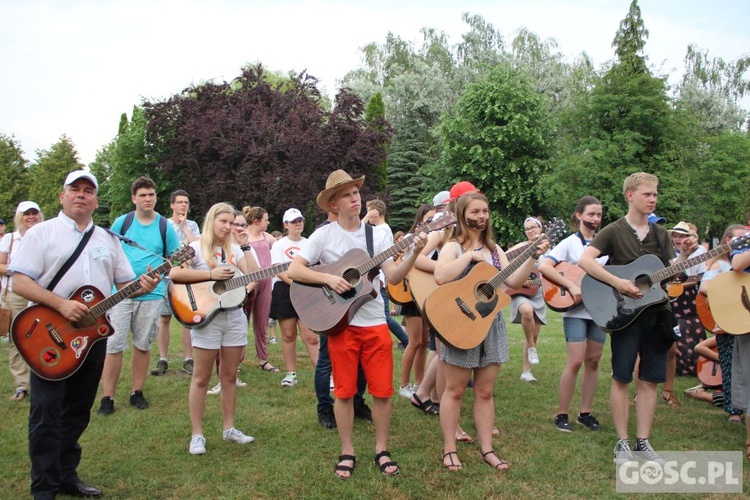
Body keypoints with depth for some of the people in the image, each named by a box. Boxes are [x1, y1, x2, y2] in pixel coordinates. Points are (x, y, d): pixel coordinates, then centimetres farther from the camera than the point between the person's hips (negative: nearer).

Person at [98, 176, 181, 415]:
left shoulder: (165, 227, 3)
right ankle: (107, 397, 5)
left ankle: (137, 392, 20)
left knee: (143, 344, 9)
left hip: (152, 294, 1)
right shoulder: (121, 222, 3)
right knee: (114, 344, -3)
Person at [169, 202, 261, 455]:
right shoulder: (197, 247, -3)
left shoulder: (235, 249, 10)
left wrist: (245, 246, -4)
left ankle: (229, 428, 23)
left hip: (234, 316, 5)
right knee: (201, 378, 2)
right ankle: (197, 434, 11)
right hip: (206, 317, -4)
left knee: (229, 376, 12)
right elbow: (174, 273, -18)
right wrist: (211, 274, -21)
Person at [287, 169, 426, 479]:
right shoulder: (323, 235, -2)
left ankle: (381, 450, 22)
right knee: (344, 391, 5)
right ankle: (347, 452, 21)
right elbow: (294, 270, -7)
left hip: (375, 322, 2)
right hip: (341, 323, -2)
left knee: (383, 390, 5)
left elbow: (393, 278, 2)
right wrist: (329, 279, -19)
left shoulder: (376, 234, 6)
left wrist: (414, 255, -13)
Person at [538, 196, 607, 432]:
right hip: (576, 310, -5)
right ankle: (561, 414, 3)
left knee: (593, 361, 9)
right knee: (575, 361, -9)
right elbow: (544, 266, -14)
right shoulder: (570, 243, -3)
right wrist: (571, 285, -22)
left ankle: (585, 413, 20)